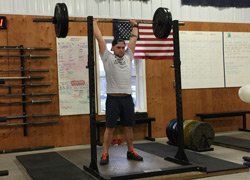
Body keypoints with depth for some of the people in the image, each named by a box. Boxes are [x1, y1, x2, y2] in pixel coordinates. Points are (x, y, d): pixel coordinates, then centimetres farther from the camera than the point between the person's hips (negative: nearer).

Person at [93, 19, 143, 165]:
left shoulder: (128, 56, 12)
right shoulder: (108, 57, 1)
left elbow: (133, 39, 19)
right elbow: (100, 39, 1)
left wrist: (135, 26, 27)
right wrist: (95, 24, 8)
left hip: (127, 98, 4)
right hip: (113, 98, -4)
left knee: (129, 127, 11)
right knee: (110, 128, 1)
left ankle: (131, 152, 23)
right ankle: (105, 154, 9)